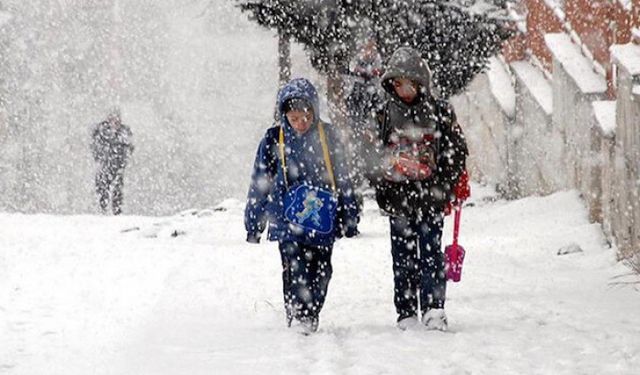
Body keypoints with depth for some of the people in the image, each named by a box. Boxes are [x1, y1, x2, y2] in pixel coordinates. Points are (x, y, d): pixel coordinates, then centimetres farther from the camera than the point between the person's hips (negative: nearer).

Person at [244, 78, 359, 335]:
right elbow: (260, 183, 8)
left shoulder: (327, 136, 4)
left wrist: (349, 217, 13)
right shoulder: (274, 140, 0)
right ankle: (297, 318, -11)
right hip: (288, 220, -2)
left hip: (322, 218, 2)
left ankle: (311, 318, 16)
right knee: (295, 270, -12)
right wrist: (253, 222, 9)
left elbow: (342, 178, 12)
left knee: (321, 270, 4)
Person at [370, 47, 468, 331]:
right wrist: (382, 189, -2)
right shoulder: (386, 114, 7)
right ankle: (406, 313, 9)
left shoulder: (439, 112, 2)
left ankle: (434, 310, -8)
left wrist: (445, 187, -3)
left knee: (431, 252, -7)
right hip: (398, 197, 2)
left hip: (430, 196, -2)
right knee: (403, 256, 5)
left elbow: (457, 151, 5)